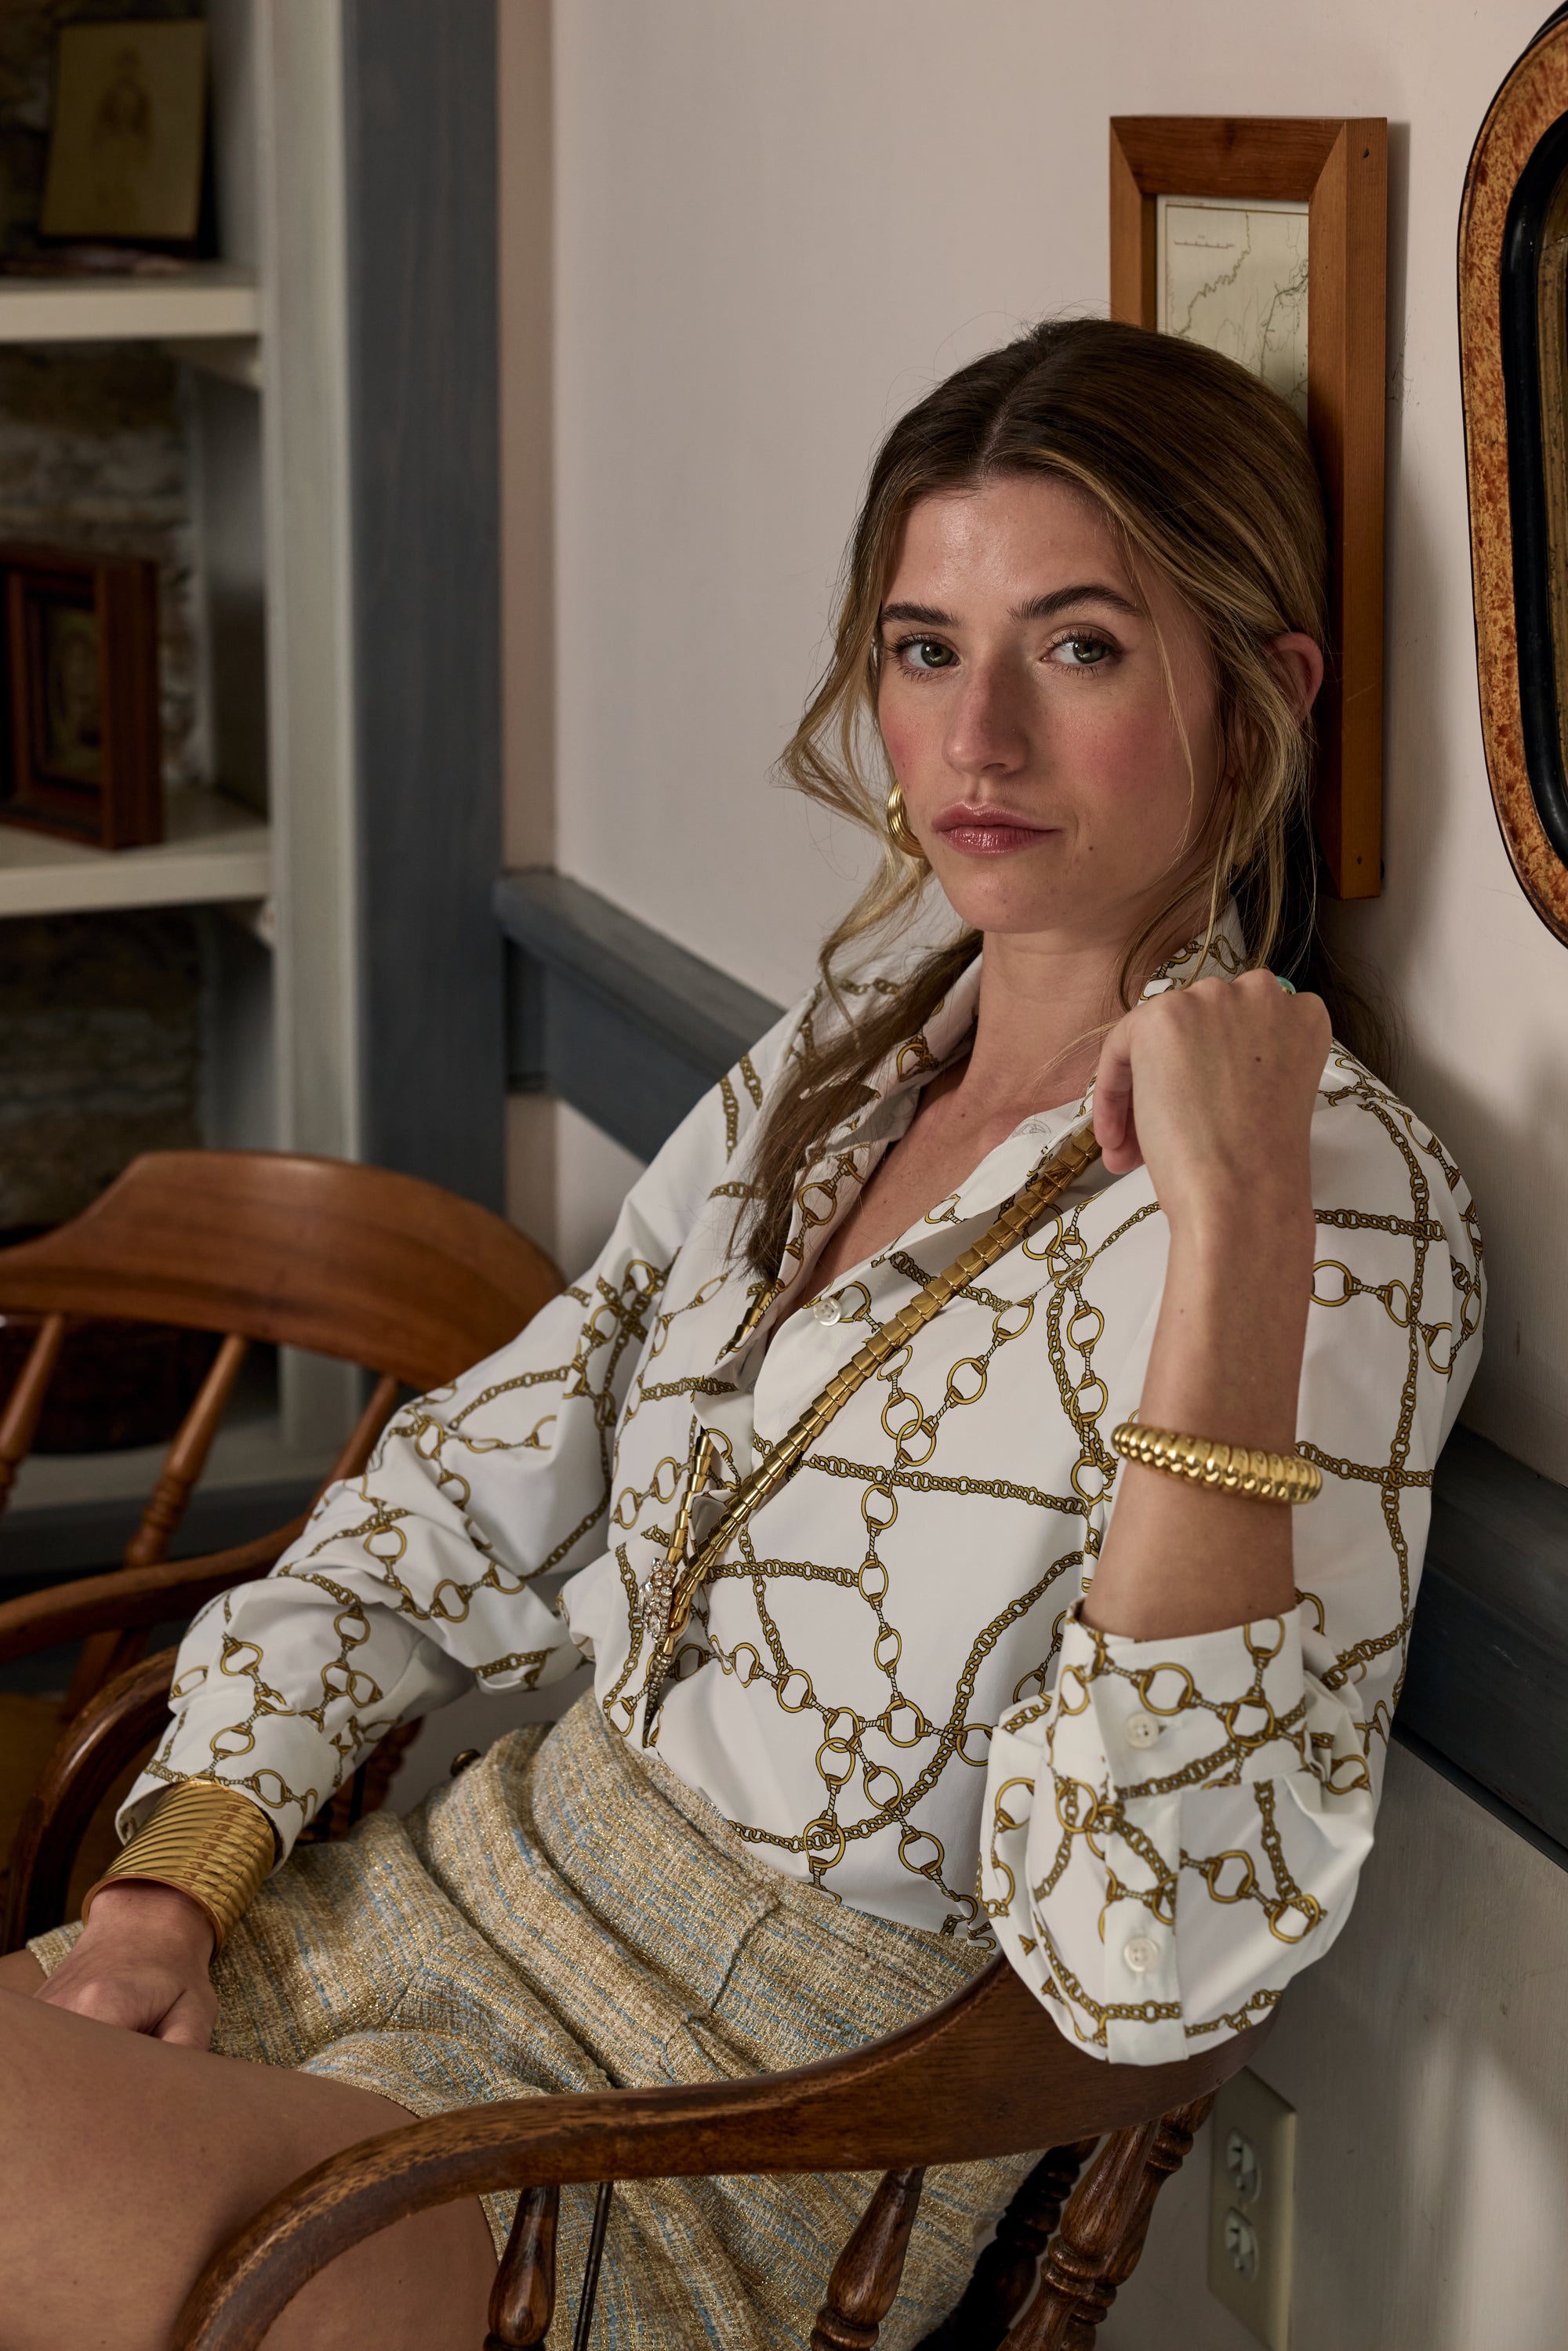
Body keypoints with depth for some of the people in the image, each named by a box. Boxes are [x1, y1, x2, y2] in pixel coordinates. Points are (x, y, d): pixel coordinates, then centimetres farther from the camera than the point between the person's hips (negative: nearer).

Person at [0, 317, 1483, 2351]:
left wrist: (1231, 1224, -30)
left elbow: (1147, 1955, -26)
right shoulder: (851, 1053, 9)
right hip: (496, 1873, 7)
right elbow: (473, 1501, 14)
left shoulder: (1341, 1194, -16)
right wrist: (178, 1872, 0)